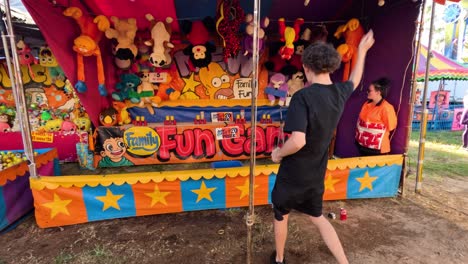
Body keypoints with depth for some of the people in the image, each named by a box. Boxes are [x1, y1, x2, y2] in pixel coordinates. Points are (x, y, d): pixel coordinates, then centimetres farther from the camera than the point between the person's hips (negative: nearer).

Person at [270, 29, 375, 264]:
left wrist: (278, 153, -14)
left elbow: (298, 141, -34)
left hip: (293, 174, -5)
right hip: (316, 175, 5)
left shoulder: (302, 96, -24)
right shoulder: (339, 93, -3)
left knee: (281, 216, 22)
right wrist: (362, 51, 35)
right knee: (317, 217, 27)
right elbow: (355, 80, 22)